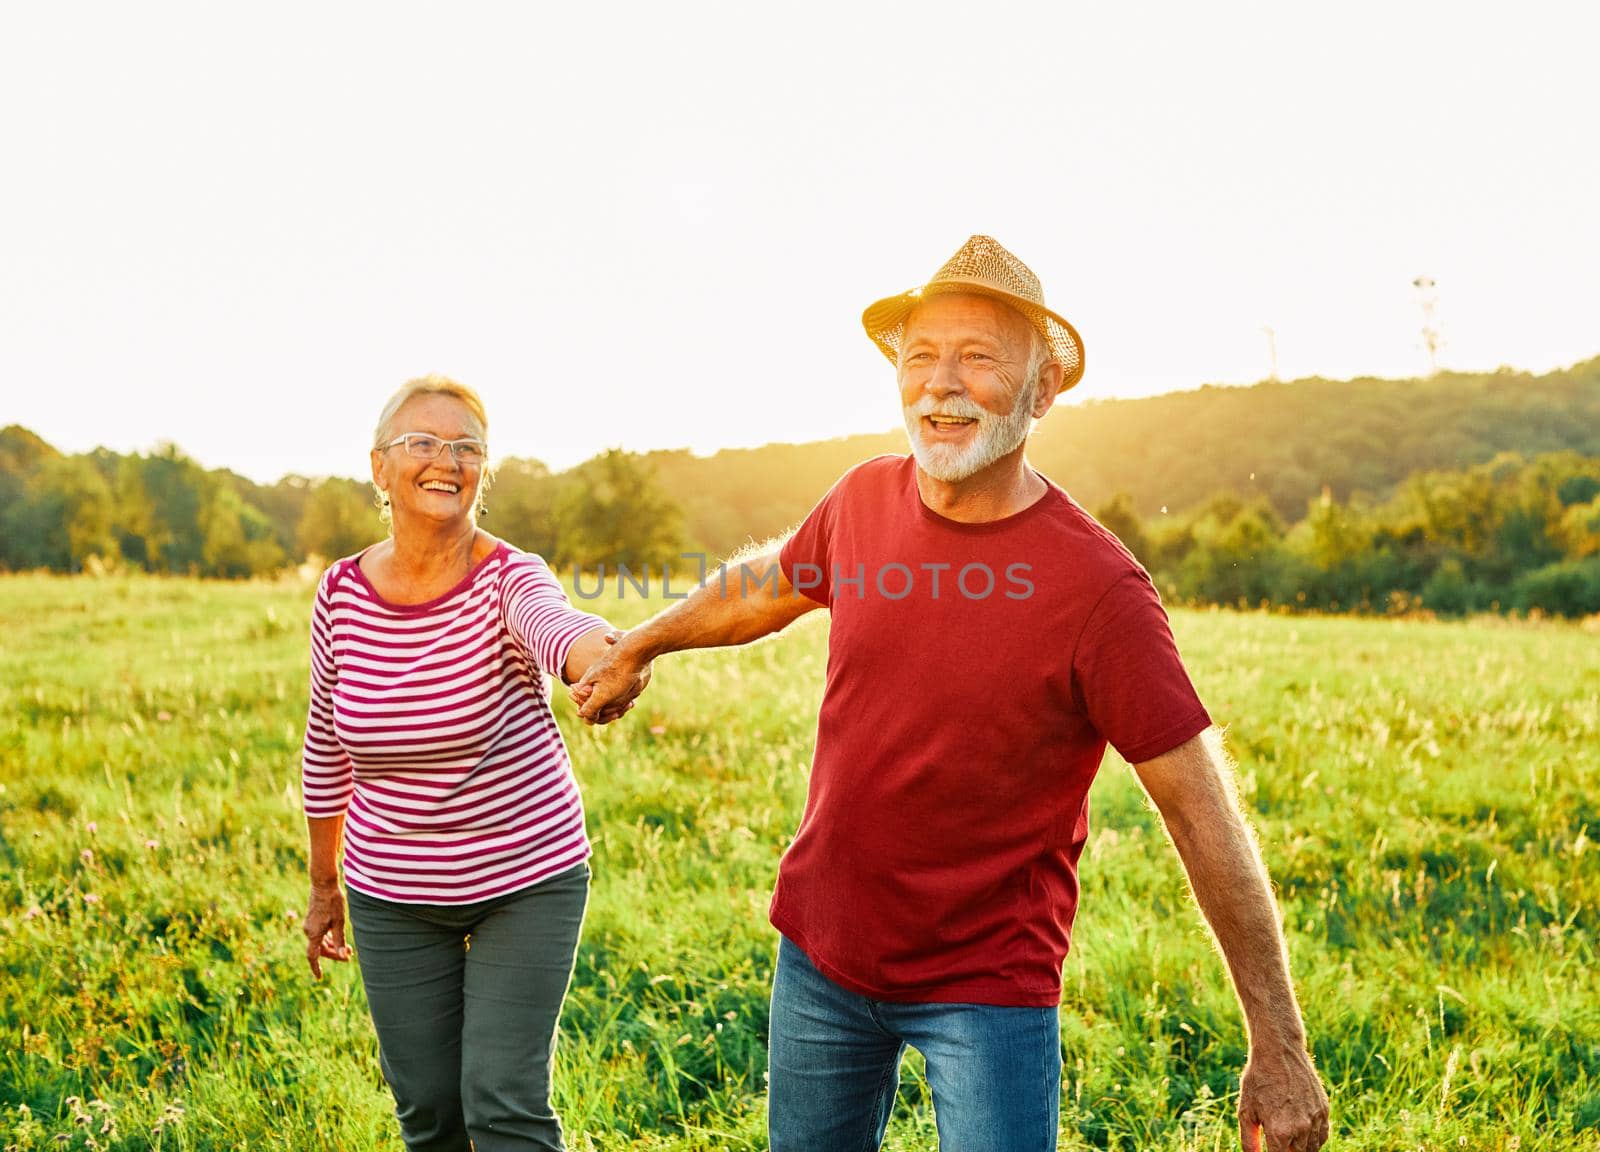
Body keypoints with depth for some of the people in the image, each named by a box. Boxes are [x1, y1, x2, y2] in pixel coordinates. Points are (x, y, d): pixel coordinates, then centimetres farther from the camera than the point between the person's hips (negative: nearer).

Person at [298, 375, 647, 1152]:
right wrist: (323, 885, 15)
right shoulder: (341, 594, -6)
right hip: (391, 895, 3)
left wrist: (603, 658, -66)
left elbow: (557, 626, -42)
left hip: (528, 880, -3)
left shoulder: (508, 580, -16)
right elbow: (327, 747, 8)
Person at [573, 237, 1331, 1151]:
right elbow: (773, 583, 15)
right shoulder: (866, 499, -7)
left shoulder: (1098, 586, -22)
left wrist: (1280, 1051, -14)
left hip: (988, 983, -5)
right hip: (820, 948, 5)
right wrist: (639, 645, 30)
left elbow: (1206, 818, -17)